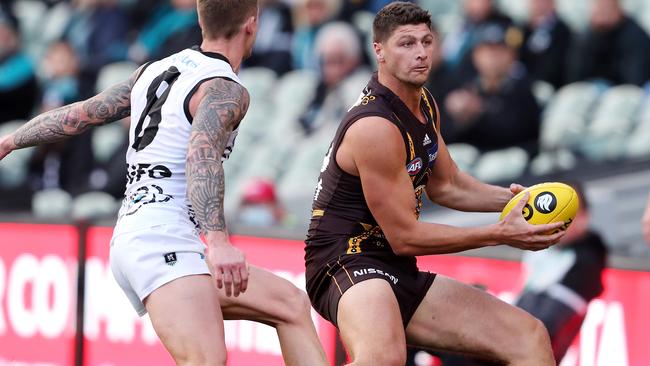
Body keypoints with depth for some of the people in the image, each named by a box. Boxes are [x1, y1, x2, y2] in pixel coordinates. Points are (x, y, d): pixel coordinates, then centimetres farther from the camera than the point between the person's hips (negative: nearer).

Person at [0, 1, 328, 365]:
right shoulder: (226, 90, -6)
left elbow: (81, 114, 24)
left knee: (292, 304, 12)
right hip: (162, 236, -9)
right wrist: (218, 242, -37)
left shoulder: (156, 71, 18)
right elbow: (202, 157, -24)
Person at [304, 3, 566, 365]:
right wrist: (501, 234, -13)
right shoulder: (375, 127, -18)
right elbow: (405, 236, -16)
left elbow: (445, 185, 28)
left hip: (402, 274, 10)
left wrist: (512, 199, 10)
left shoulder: (424, 105, 11)